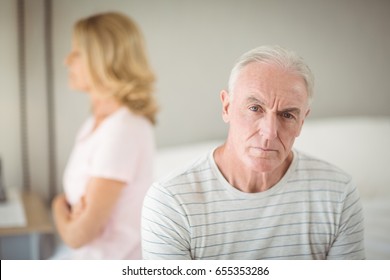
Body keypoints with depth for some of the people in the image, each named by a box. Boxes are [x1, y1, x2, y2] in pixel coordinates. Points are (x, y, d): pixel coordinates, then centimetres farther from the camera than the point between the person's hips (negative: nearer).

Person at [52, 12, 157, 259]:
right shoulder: (95, 122, 6)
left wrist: (60, 210, -1)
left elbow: (80, 234, -21)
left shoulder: (124, 130, -25)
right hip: (88, 256, 8)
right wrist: (70, 213, -8)